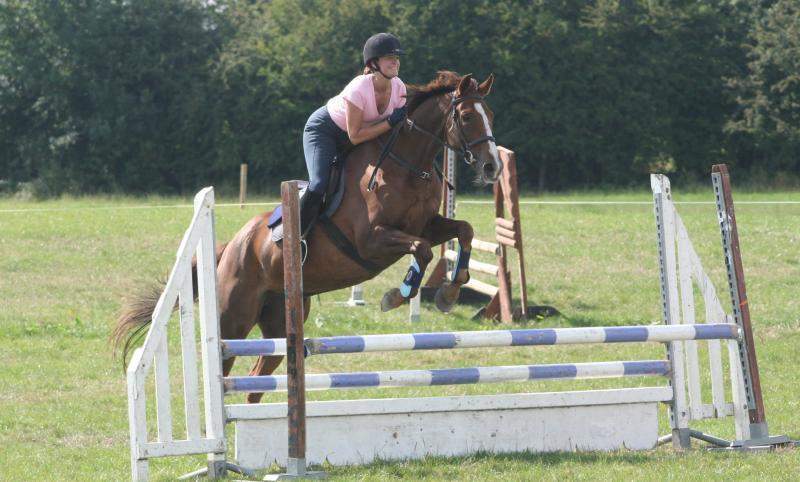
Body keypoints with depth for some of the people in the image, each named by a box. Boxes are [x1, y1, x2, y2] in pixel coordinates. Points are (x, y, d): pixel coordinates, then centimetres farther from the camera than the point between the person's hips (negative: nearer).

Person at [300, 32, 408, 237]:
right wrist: (390, 122, -36)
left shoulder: (399, 88, -15)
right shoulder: (359, 89, -35)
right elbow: (355, 136, -32)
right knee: (319, 186, -24)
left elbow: (400, 126, -1)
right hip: (323, 130, -7)